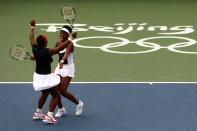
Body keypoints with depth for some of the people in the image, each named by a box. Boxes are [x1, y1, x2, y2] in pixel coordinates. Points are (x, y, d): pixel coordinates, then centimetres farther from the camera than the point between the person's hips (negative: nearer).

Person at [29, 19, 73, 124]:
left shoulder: (35, 49, -7)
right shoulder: (48, 52, -24)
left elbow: (31, 38, 11)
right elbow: (61, 47, -26)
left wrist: (32, 27, 25)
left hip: (38, 76, 8)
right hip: (46, 78, -8)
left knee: (45, 93, 31)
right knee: (56, 95, 6)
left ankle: (38, 113, 40)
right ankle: (49, 117, -6)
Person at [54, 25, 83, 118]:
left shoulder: (70, 44, -20)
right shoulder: (58, 43, 2)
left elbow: (66, 53, -40)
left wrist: (62, 61, -60)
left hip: (68, 68, -6)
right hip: (59, 67, 6)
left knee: (63, 91, -11)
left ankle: (78, 104, 14)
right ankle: (61, 109, 20)